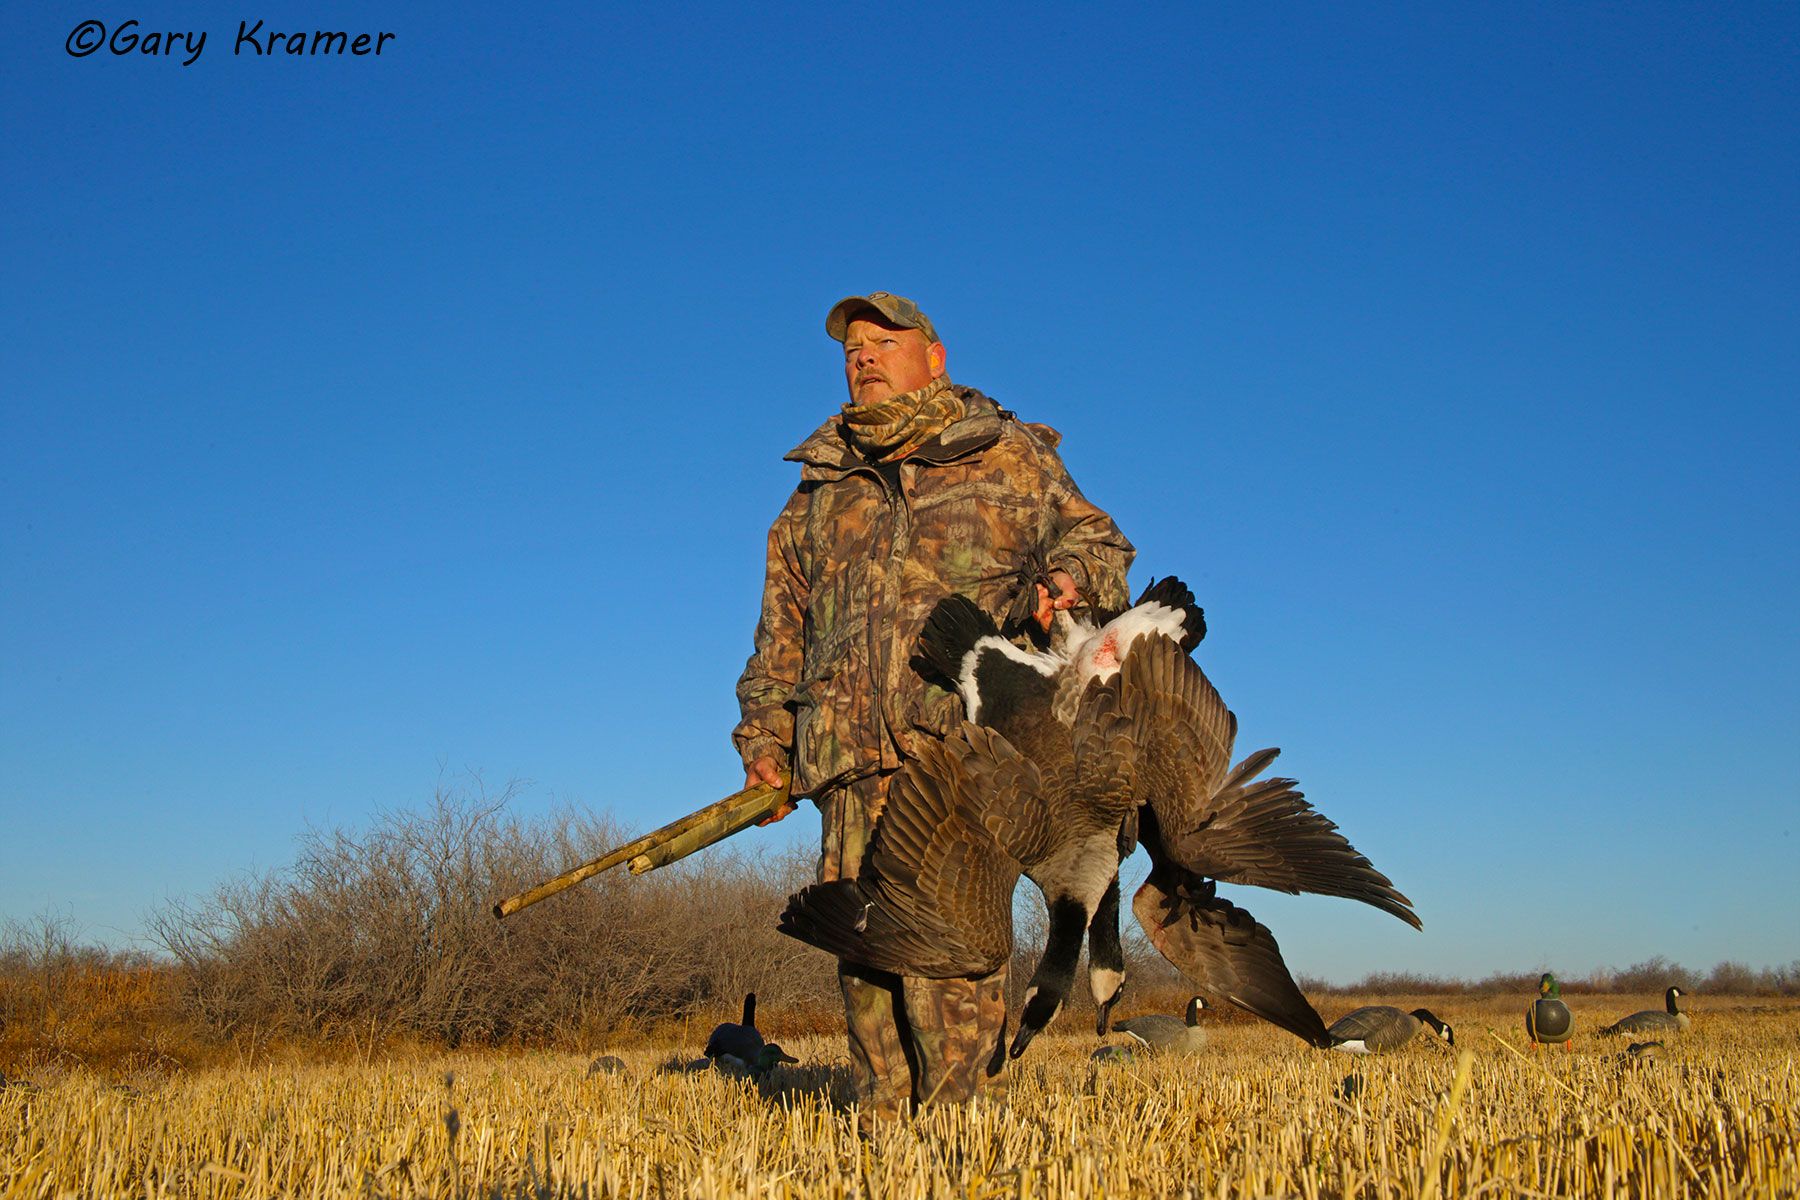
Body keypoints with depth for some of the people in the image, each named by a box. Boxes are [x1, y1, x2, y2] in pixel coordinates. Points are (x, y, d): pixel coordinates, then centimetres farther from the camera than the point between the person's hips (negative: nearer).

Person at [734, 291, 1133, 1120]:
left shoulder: (1009, 456, 16)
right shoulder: (816, 493, 24)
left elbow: (1094, 536, 15)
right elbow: (781, 628, 24)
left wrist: (1071, 577, -9)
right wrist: (765, 740, 14)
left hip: (972, 744, -3)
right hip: (854, 762, 4)